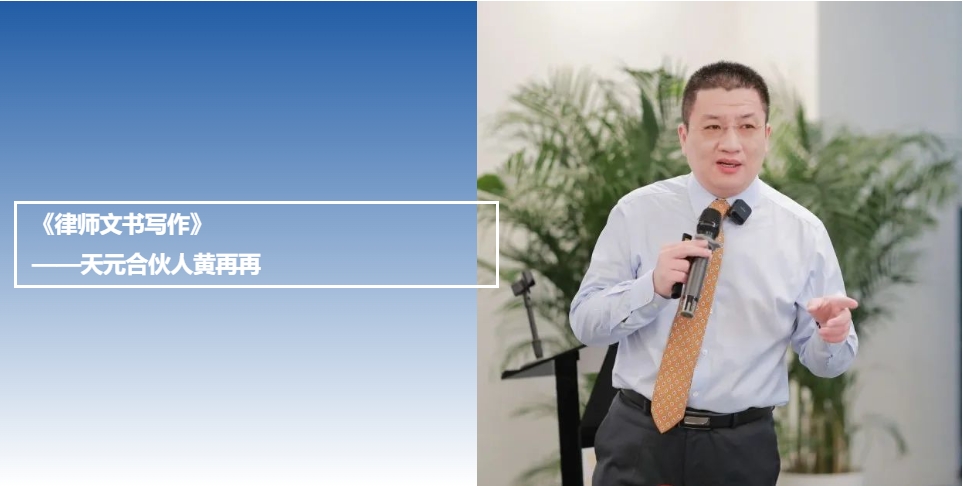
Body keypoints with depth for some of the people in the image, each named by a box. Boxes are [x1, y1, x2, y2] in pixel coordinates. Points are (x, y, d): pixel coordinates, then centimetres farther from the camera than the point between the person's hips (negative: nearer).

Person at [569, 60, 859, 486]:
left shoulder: (803, 232, -1)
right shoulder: (636, 212, -1)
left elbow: (822, 362, 3)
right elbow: (585, 322, -1)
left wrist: (832, 335, -21)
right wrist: (652, 287, -18)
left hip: (743, 449, 1)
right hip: (638, 438, 0)